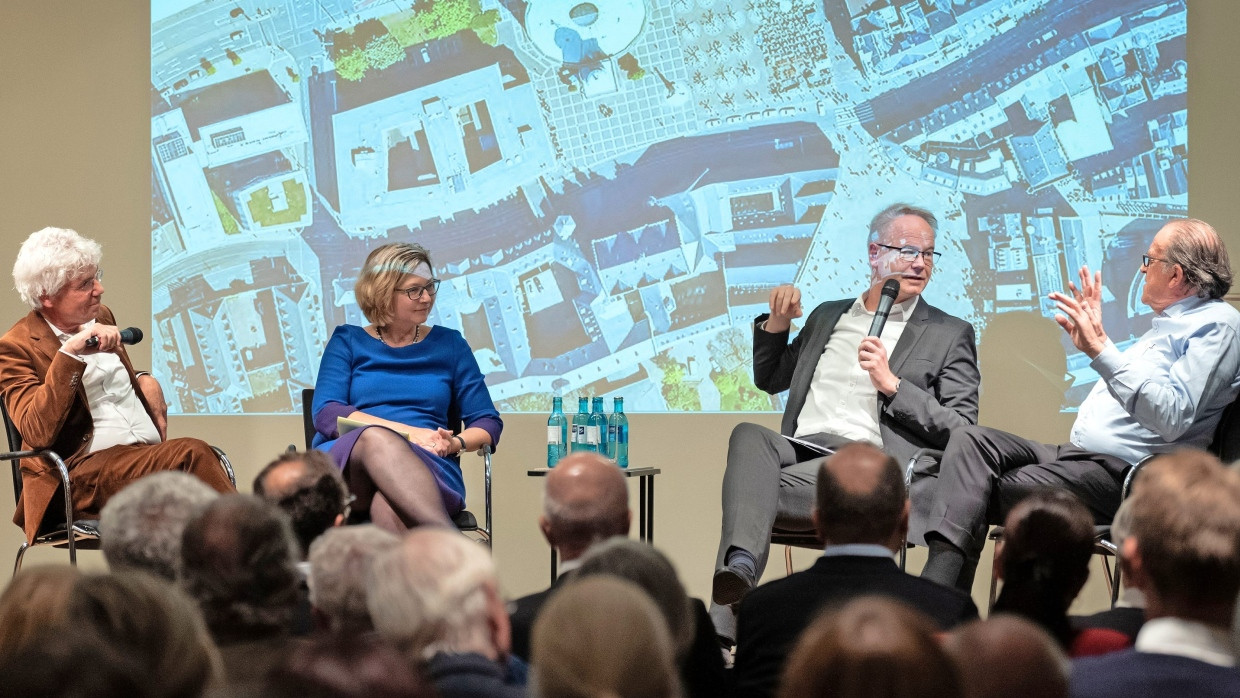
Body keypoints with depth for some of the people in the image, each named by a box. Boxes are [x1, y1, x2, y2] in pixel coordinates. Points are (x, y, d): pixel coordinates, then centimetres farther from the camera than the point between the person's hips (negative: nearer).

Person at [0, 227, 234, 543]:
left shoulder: (101, 316, 19)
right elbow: (38, 433, -18)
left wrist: (145, 382, 14)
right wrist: (70, 353, -23)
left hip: (152, 455, 6)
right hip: (83, 473, -6)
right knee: (191, 454, -32)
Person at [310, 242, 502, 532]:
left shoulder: (450, 344, 21)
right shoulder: (347, 341, 16)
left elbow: (488, 424, 18)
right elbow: (325, 414, 0)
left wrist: (456, 443, -8)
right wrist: (410, 433, -12)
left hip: (428, 467, 1)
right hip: (346, 462, -1)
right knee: (377, 438, -40)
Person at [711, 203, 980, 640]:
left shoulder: (950, 335, 14)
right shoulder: (828, 317, 28)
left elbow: (962, 431, 4)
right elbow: (769, 380, 37)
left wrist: (892, 384, -8)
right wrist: (777, 322, 17)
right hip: (800, 451, 4)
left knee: (757, 488, -31)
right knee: (750, 436, -33)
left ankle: (726, 617, -43)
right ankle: (739, 567, -56)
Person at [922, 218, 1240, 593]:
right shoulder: (1167, 322, 24)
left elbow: (1171, 417, -23)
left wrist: (1101, 348, -26)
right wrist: (1091, 339, 29)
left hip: (1123, 475, -10)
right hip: (1077, 453, 10)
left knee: (1008, 489, -26)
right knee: (970, 441, -11)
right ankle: (938, 582, -27)